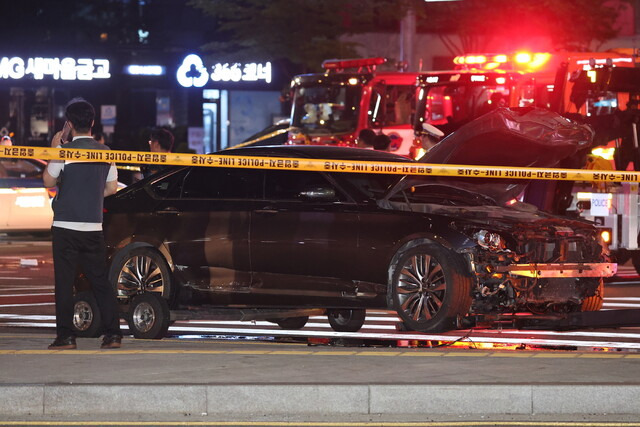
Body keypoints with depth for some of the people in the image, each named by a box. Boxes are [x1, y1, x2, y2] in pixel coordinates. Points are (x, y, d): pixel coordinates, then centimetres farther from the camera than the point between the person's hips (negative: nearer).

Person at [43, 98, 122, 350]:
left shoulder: (65, 150, -10)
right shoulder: (105, 152, 5)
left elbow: (48, 181, 0)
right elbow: (112, 188, 11)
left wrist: (53, 149, 7)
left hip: (66, 225, -4)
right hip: (94, 225, 4)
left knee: (64, 281, 0)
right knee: (100, 280, 9)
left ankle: (65, 336, -2)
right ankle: (112, 333, 4)